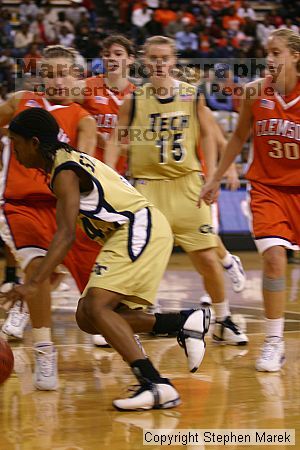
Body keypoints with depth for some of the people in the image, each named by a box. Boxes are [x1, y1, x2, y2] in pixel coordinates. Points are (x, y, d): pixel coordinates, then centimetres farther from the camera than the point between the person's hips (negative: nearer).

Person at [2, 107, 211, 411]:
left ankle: (157, 386, -30)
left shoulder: (65, 172, -14)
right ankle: (184, 323, 9)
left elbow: (66, 234, -26)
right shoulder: (71, 160, 16)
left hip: (141, 230, -10)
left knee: (95, 307, -22)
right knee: (87, 317, 5)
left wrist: (33, 283, -33)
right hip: (133, 233, 10)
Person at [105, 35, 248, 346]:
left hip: (187, 185, 1)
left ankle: (223, 322, 18)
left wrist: (211, 178, 1)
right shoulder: (134, 100, 0)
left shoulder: (192, 96, 2)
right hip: (146, 186, -1)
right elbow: (115, 140, 4)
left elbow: (207, 136, 9)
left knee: (206, 257, 1)